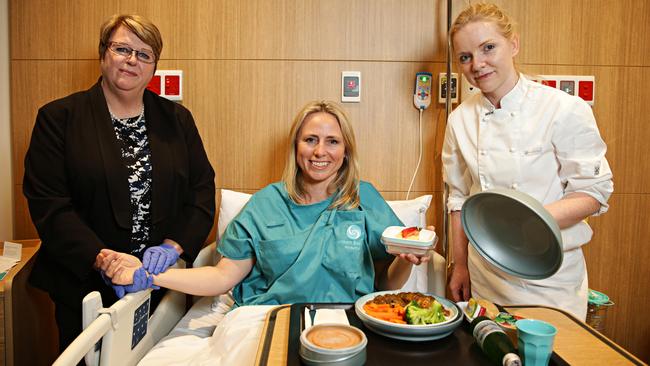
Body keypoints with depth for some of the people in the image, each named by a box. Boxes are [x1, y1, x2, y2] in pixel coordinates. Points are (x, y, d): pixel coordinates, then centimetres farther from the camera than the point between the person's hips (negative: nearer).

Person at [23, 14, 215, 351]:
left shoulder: (177, 119, 5)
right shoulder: (59, 118, -2)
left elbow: (202, 188, 2)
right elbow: (48, 204, -10)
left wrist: (173, 245, -14)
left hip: (163, 283, 2)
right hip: (86, 289, -2)